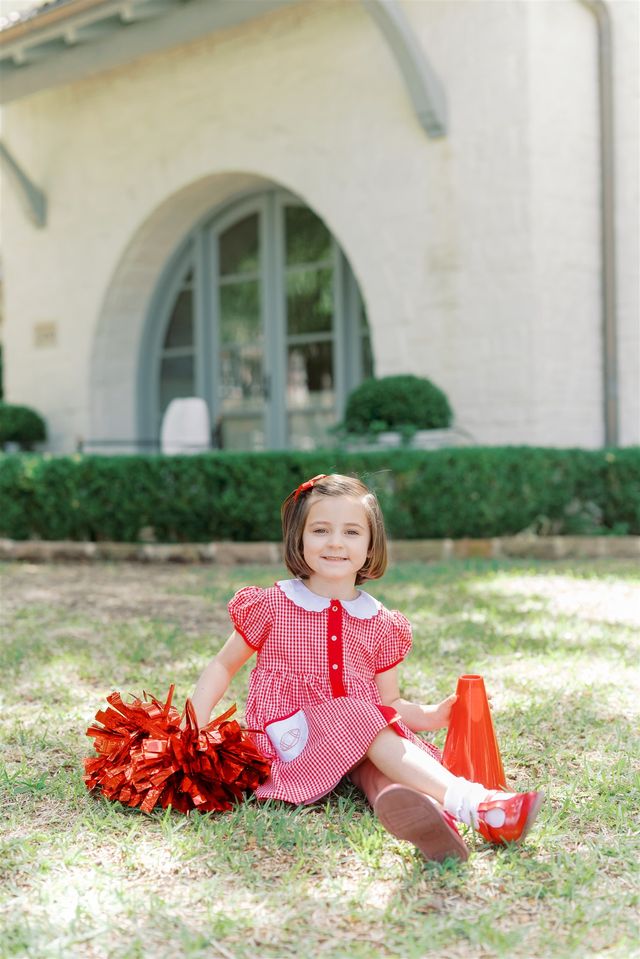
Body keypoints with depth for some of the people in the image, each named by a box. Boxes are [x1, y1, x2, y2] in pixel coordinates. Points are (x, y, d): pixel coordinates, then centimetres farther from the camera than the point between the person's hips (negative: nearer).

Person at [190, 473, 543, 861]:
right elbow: (223, 665, 10)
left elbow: (389, 701, 16)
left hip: (362, 736, 4)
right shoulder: (271, 606, 2)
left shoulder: (382, 624, 10)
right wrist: (195, 728, -3)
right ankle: (475, 805, -47)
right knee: (364, 723, -31)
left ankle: (413, 804, -67)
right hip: (292, 742, -4)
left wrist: (428, 715, -5)